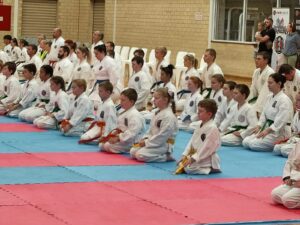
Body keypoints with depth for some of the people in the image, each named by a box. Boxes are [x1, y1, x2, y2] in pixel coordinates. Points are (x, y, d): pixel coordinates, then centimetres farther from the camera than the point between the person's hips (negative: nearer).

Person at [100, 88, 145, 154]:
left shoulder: (135, 115, -20)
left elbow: (132, 132, -28)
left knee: (108, 146, -26)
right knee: (101, 145, 7)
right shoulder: (123, 113, 15)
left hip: (130, 141, -11)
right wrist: (115, 132, 1)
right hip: (120, 136, 11)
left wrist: (118, 138, -29)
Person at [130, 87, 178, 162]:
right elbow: (151, 130, 19)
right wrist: (145, 139, 1)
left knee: (140, 155, -24)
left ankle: (166, 157, -9)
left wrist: (146, 142, -18)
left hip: (163, 145, -10)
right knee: (133, 151, 2)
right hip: (154, 142, 10)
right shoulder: (158, 113, 11)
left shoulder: (168, 116, -20)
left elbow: (162, 136, -23)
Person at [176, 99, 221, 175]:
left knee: (189, 169, -24)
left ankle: (210, 169, -10)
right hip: (195, 154, 9)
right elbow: (192, 141, 14)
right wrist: (185, 155, 5)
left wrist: (193, 158, -25)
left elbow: (207, 148, -24)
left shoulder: (212, 128, -21)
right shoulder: (200, 126, 10)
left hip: (206, 158, -9)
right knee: (181, 163, 1)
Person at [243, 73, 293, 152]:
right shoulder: (269, 97, 12)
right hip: (267, 129, 9)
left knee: (254, 144, -22)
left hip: (279, 132, -9)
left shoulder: (284, 100, -17)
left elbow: (280, 121, -22)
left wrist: (267, 130, -26)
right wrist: (259, 126, -4)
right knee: (245, 142, -3)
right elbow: (264, 114, 12)